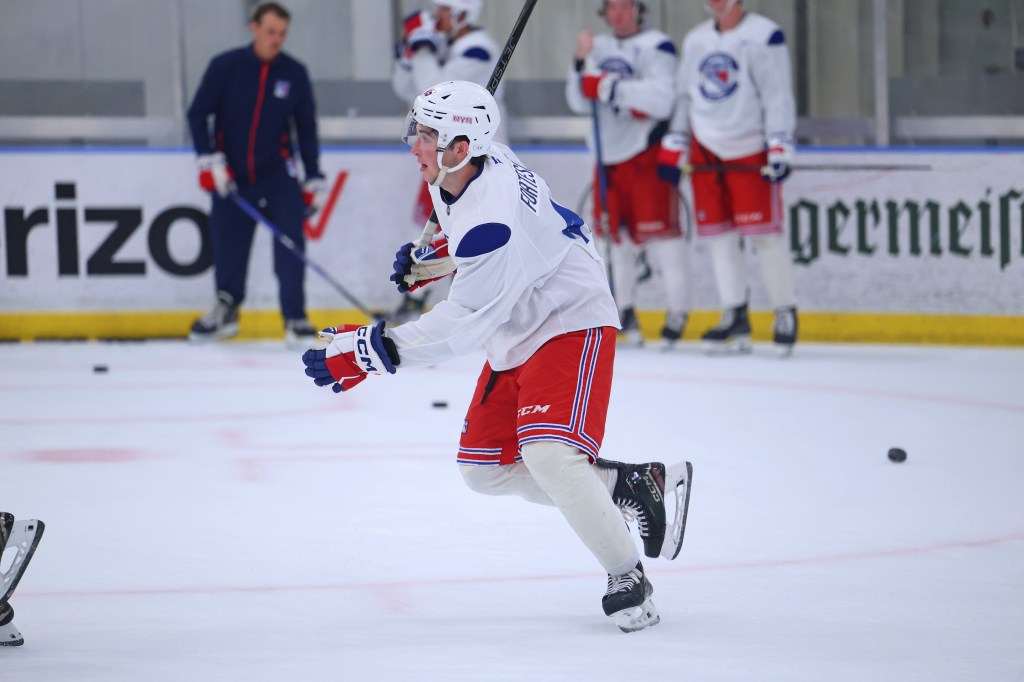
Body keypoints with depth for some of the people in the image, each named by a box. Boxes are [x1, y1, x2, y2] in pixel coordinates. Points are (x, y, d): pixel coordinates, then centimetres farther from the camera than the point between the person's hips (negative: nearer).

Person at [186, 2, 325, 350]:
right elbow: (198, 113, -3)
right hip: (232, 177, 0)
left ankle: (295, 318, -7)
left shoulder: (294, 74, -2)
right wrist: (209, 160, -12)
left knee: (291, 243, -13)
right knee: (228, 247, 7)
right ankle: (226, 310, 30)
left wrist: (314, 180, 5)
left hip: (278, 175, 0)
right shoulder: (225, 66, -7)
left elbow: (307, 129, 6)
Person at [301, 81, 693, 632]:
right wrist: (428, 260, 10)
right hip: (516, 334, 11)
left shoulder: (493, 221, -32)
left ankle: (629, 579, -11)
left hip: (571, 324, -11)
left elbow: (462, 323, -34)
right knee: (484, 468, 9)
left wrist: (372, 350, -34)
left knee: (547, 454, -27)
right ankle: (629, 484, 19)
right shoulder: (460, 171, -3)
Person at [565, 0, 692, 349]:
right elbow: (579, 103, 8)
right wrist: (580, 63, -7)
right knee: (613, 233, 9)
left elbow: (662, 100, -20)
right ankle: (623, 311, 20)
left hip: (647, 155, -7)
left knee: (659, 230, -9)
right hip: (608, 155, 7)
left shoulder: (656, 46, -7)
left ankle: (678, 311, -3)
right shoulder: (599, 48, 13)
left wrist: (613, 88, -26)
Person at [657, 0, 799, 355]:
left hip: (750, 151, -6)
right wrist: (673, 149, 12)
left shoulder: (764, 36, -7)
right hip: (706, 150, 6)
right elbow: (684, 97, 18)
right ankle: (736, 320, 6)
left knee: (763, 233, -9)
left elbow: (777, 96, -11)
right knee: (719, 235, 2)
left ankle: (786, 313, 2)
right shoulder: (696, 40, 13)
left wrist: (780, 149, -19)